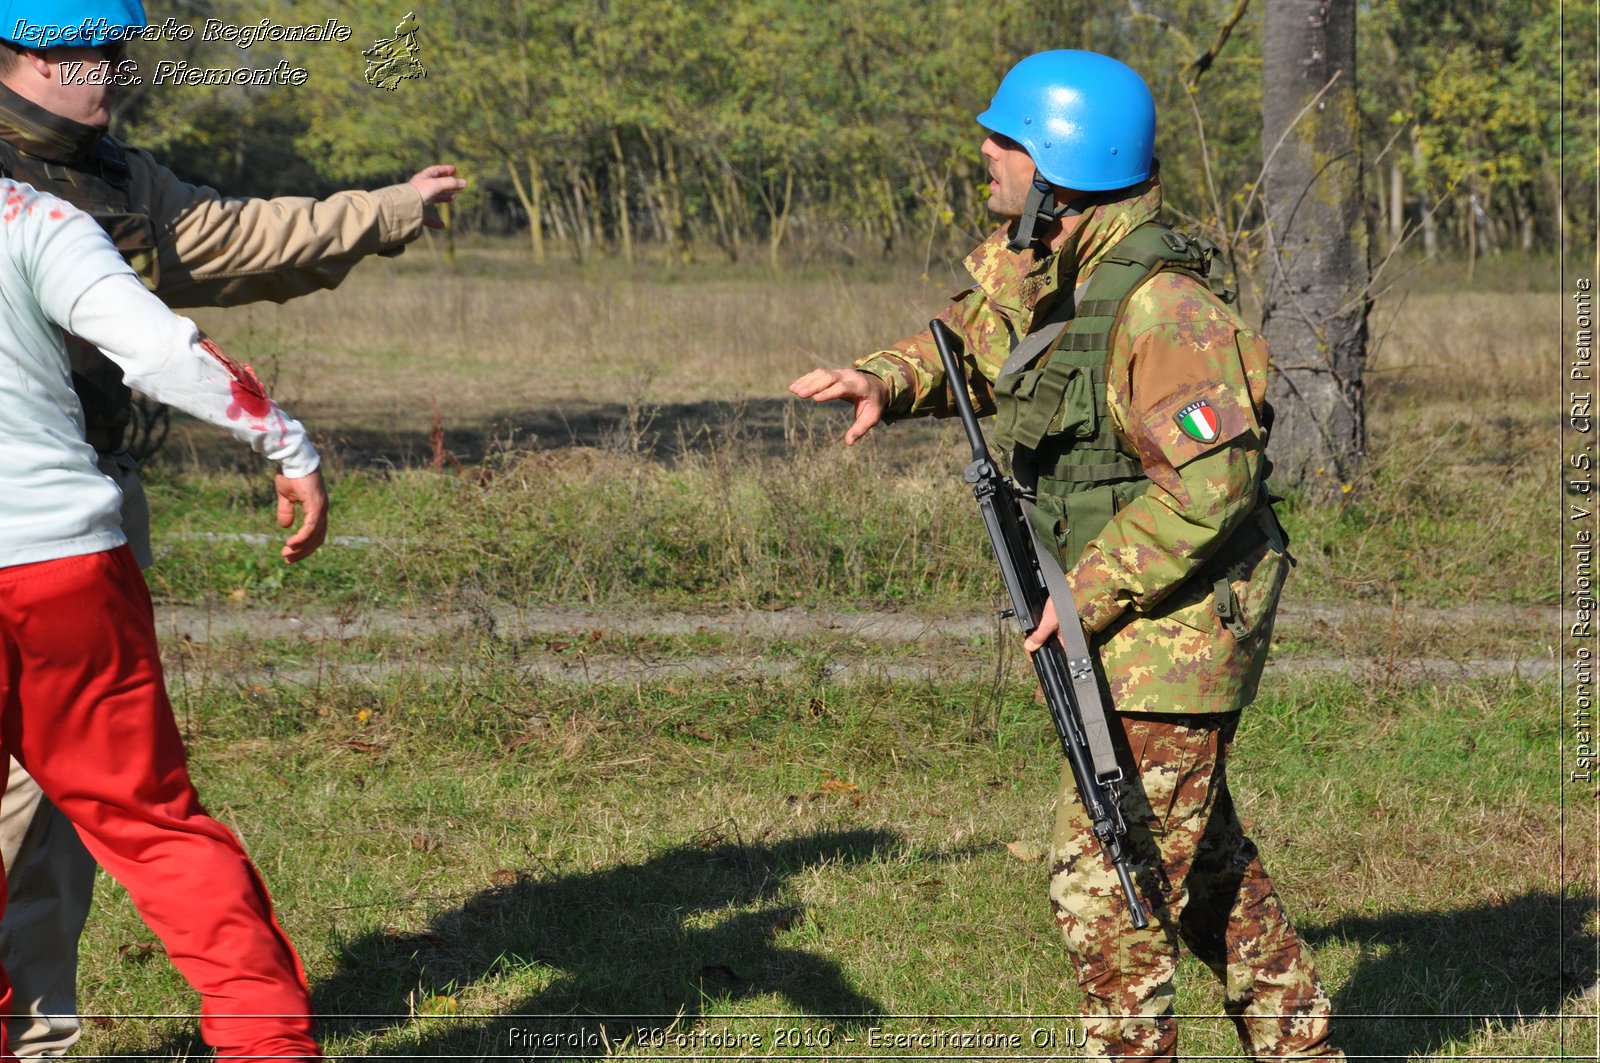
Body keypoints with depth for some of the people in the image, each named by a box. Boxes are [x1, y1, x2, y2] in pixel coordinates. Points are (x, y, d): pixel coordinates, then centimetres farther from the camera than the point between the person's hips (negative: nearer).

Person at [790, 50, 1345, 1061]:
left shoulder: (1161, 306, -25)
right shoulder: (1030, 264, 3)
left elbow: (1213, 483, -28)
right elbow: (966, 343, 20)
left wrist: (1090, 591, -23)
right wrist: (882, 381, -3)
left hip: (1172, 631, -10)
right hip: (1117, 625, 10)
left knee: (1108, 875, -5)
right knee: (1202, 855, 21)